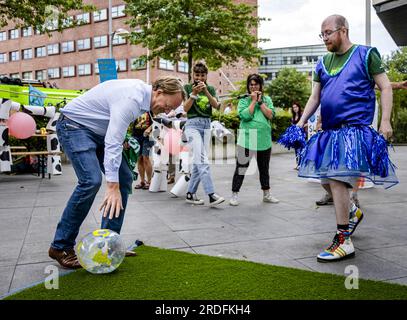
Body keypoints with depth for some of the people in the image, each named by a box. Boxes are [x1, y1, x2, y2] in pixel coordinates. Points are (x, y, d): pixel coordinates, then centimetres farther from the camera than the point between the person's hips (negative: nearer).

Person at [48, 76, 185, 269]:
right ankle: (60, 247, -13)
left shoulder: (142, 92, 1)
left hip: (98, 130, 10)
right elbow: (112, 144, -34)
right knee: (91, 180, -26)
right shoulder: (131, 99, -29)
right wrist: (112, 186, -37)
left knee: (125, 179, 0)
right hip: (74, 124, -10)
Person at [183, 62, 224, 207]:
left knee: (198, 161, 4)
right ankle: (211, 195, -22)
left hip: (207, 125, 5)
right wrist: (193, 93, -17)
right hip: (193, 125, -5)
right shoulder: (188, 87, 3)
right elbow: (185, 108, -6)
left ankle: (190, 194, 13)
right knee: (202, 160, -16)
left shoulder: (211, 89, 12)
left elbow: (216, 105, -4)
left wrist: (206, 91, -16)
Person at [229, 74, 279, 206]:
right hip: (246, 139, -3)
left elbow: (271, 115, -4)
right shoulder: (243, 100, 2)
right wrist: (253, 101, -9)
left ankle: (266, 194, 29)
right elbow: (245, 115, -14)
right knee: (241, 168, -3)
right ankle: (234, 195, 6)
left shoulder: (267, 99, 11)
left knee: (264, 168, 16)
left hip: (264, 139, 4)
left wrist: (260, 102, -5)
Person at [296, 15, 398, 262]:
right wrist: (302, 121, 2)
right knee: (326, 179, 7)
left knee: (337, 179, -17)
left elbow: (385, 88, 0)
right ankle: (352, 212, 35)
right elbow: (315, 97, 17)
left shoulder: (366, 55, 2)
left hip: (354, 128, -6)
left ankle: (344, 242, -8)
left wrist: (385, 122, -10)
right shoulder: (323, 63, 17)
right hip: (329, 130, 7)